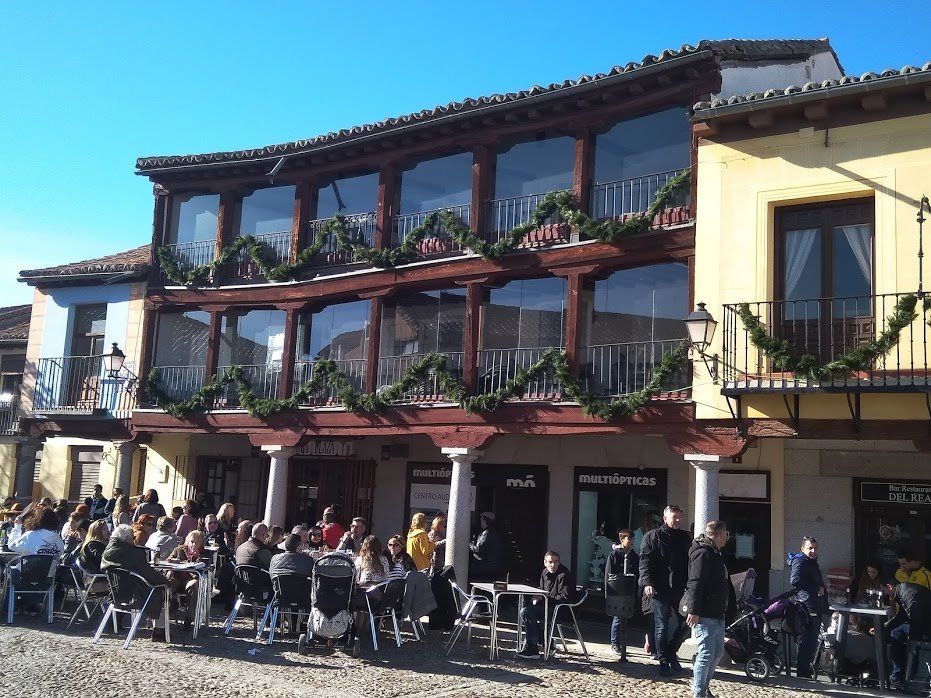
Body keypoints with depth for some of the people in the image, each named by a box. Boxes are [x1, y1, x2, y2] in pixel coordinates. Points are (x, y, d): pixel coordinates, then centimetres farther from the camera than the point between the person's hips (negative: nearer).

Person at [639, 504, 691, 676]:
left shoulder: (685, 538, 15)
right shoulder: (653, 537, 0)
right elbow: (645, 561, -7)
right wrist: (647, 582, -20)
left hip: (681, 589, 4)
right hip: (660, 590, -4)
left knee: (686, 623, 4)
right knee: (662, 626, 1)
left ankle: (671, 653, 25)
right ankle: (663, 662, 12)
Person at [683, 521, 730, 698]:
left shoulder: (715, 554, 18)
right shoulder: (703, 553, -15)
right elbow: (695, 583, -23)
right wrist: (694, 611, -28)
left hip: (717, 614, 11)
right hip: (704, 615, -10)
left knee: (718, 652, 16)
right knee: (706, 653, -8)